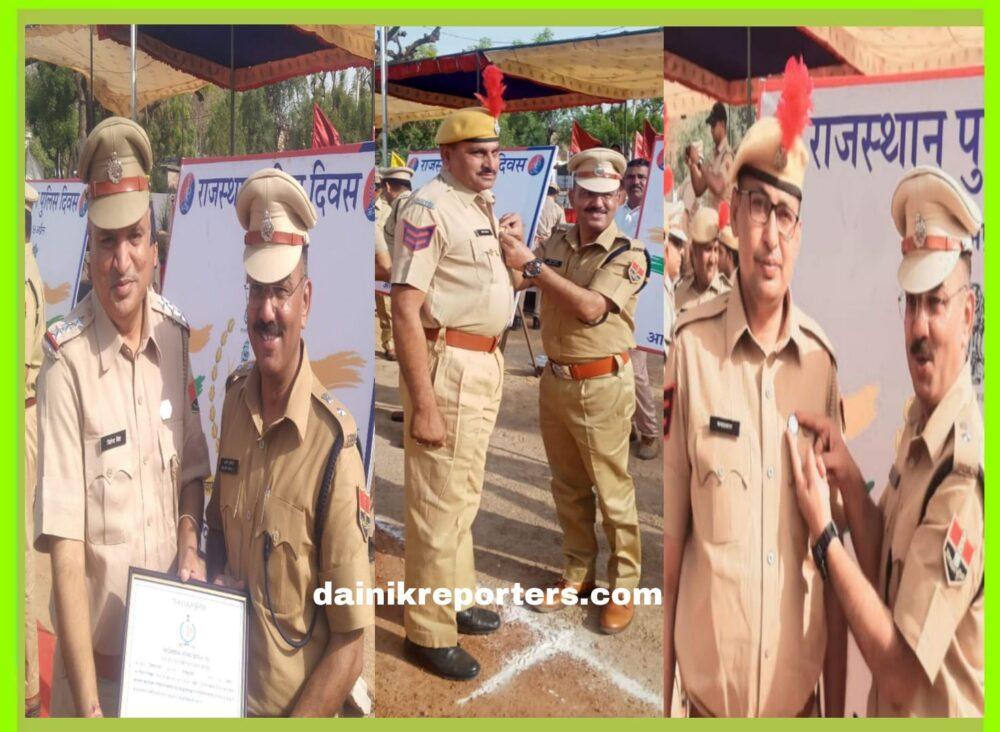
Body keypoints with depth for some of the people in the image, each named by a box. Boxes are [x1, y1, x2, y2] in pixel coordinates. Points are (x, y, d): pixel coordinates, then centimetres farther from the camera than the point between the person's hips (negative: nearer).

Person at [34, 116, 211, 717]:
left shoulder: (174, 336, -3)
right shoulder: (68, 360, -20)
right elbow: (65, 547, -22)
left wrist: (190, 544, -8)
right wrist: (87, 706, -24)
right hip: (98, 649, -5)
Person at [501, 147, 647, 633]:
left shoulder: (629, 254, -11)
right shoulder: (556, 244, 7)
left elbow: (590, 308, -24)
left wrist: (532, 265, -24)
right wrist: (507, 250, -18)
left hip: (602, 386, -5)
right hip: (555, 380, 6)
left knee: (612, 491, 3)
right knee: (568, 488, 16)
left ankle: (624, 584, 16)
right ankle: (578, 572, 31)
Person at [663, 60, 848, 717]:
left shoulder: (822, 361, -3)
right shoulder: (690, 348, -13)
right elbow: (669, 539, -8)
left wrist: (837, 702, 7)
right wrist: (660, 702, -4)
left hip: (802, 697, 3)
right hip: (710, 696, -3)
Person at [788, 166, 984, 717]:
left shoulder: (966, 474, -28)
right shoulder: (917, 423, 0)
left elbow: (901, 673, -27)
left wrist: (822, 536, -23)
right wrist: (850, 483, -9)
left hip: (936, 711, -8)